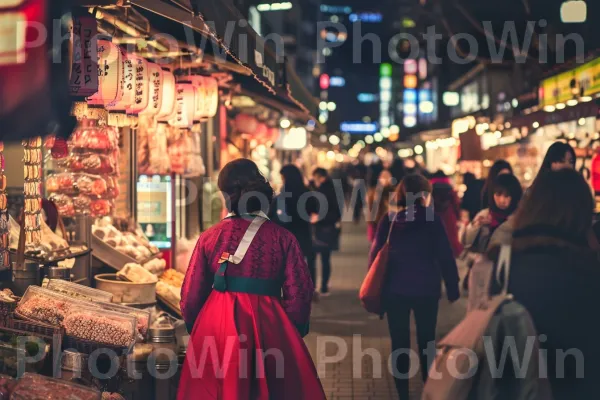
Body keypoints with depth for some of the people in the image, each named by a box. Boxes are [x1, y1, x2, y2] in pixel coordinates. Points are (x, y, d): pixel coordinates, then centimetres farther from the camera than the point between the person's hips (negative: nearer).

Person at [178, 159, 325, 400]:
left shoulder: (210, 237, -3)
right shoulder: (283, 238, -6)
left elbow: (192, 294, 1)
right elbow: (298, 293, -5)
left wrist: (195, 329, 18)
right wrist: (294, 332, 11)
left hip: (217, 326, 1)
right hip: (268, 326, -1)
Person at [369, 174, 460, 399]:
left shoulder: (388, 221, -1)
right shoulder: (432, 220, -6)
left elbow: (375, 256, -1)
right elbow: (445, 257, -6)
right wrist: (452, 288, 2)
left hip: (395, 289, 1)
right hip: (426, 289, -1)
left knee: (399, 343, 8)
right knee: (426, 342, 12)